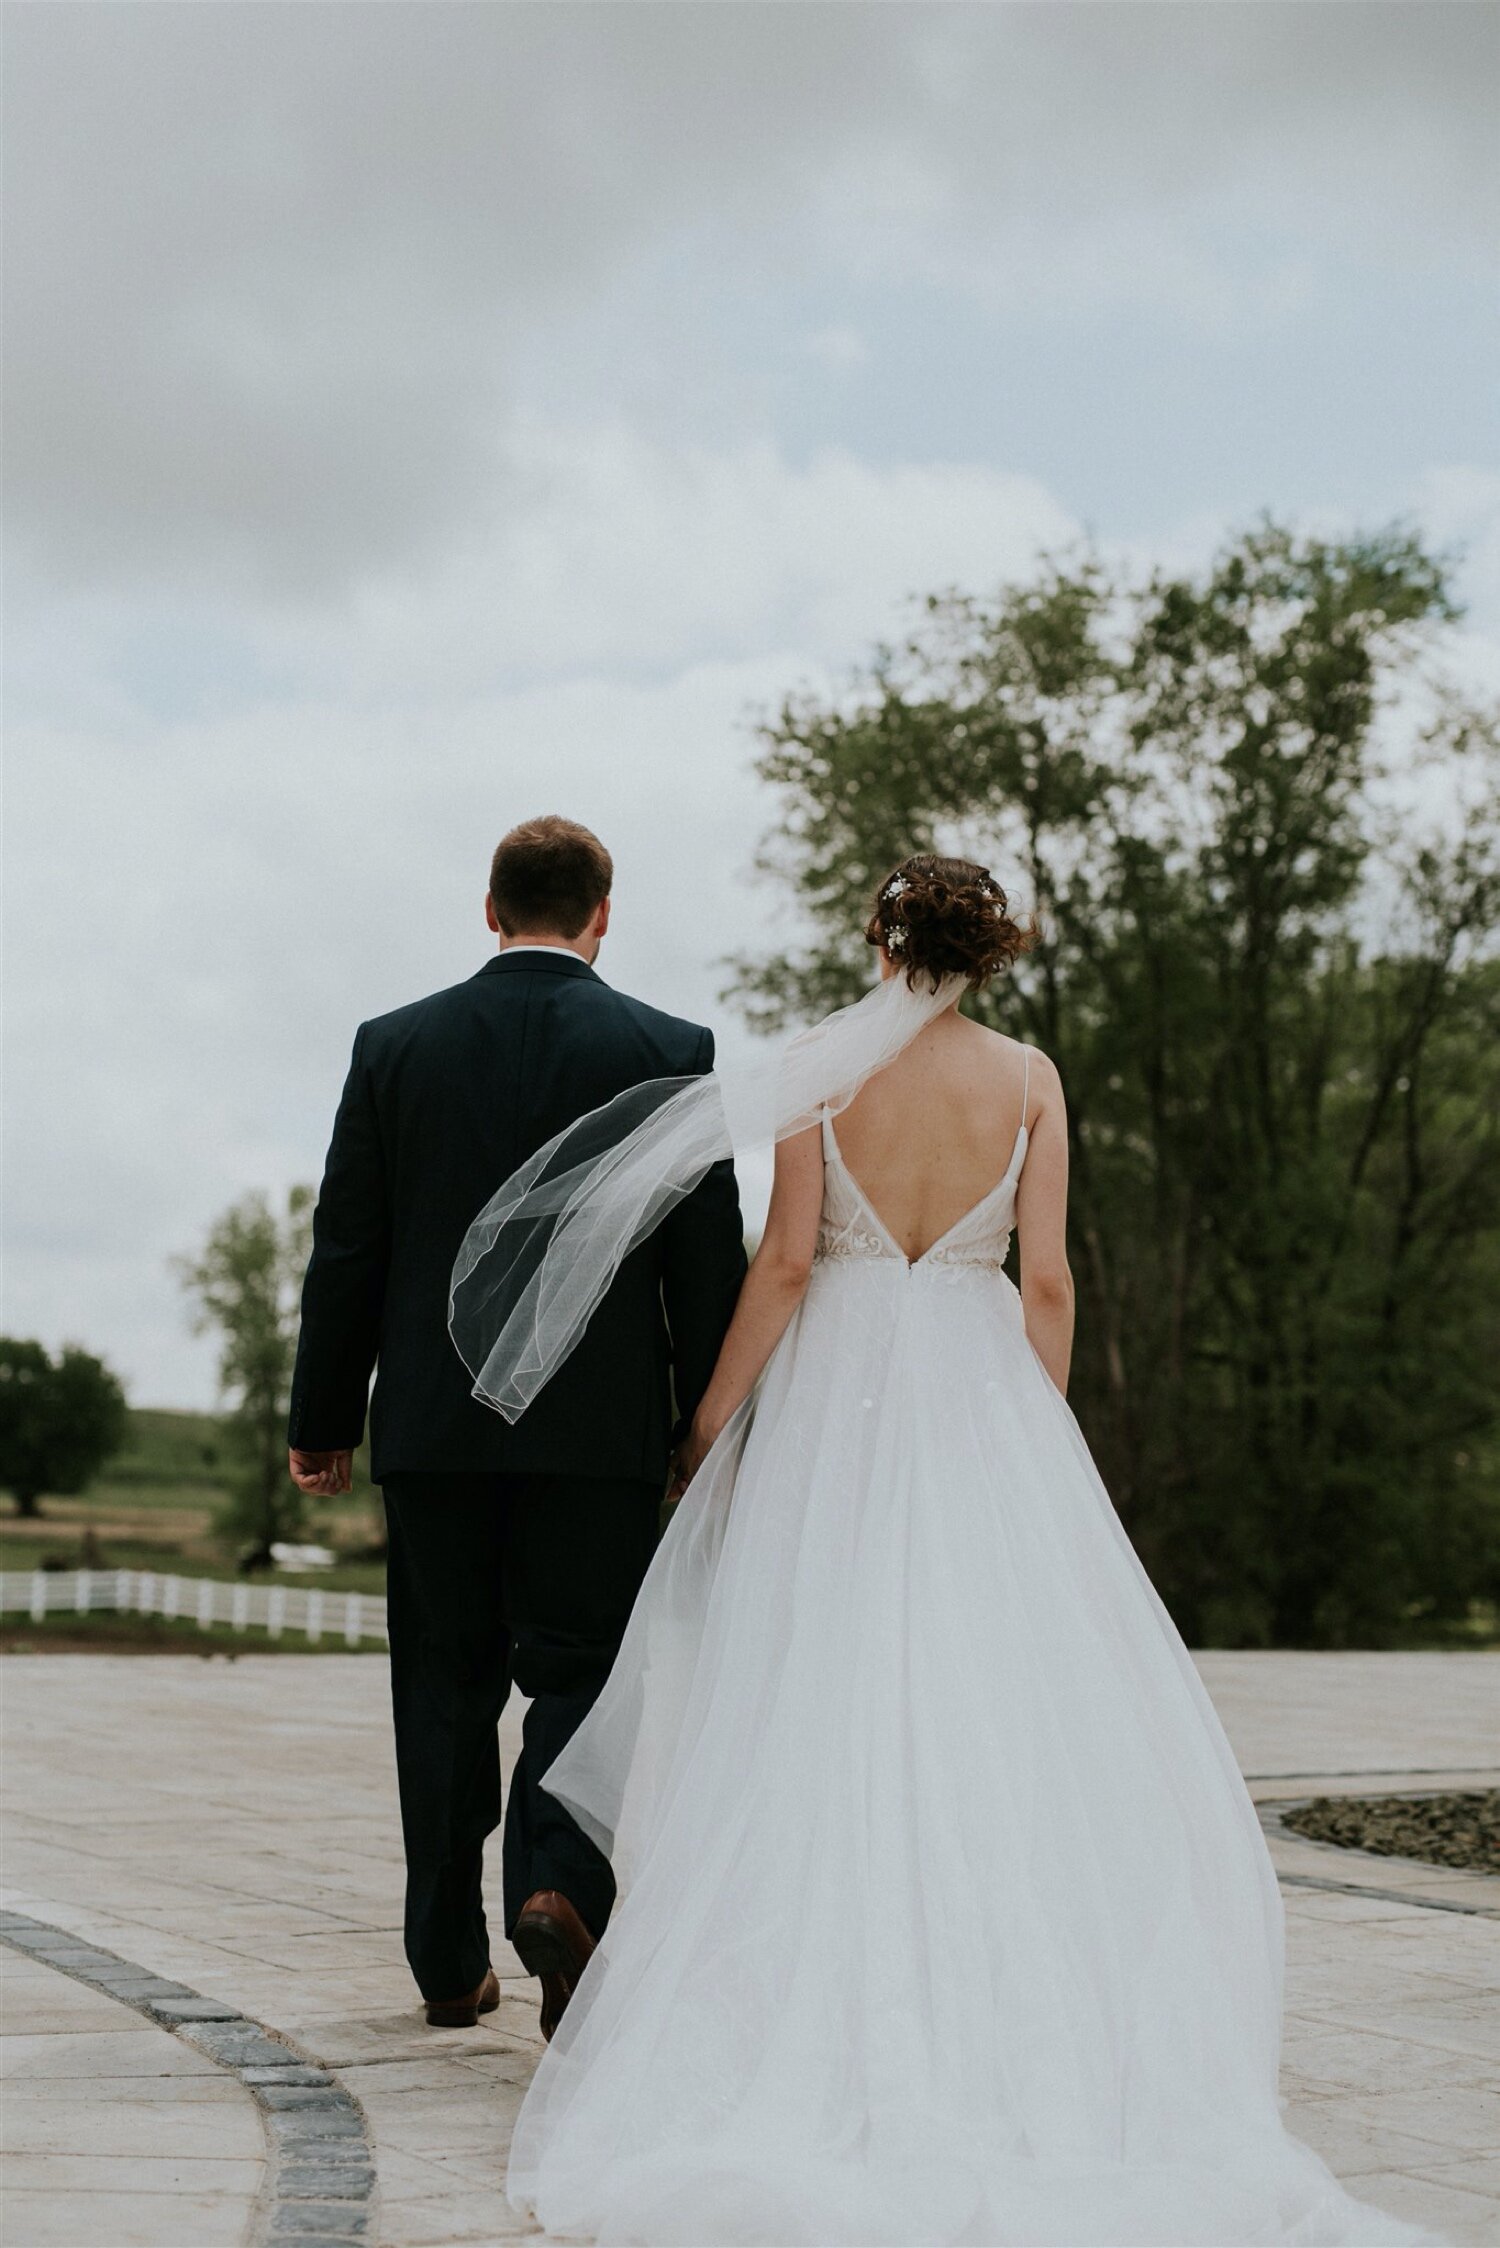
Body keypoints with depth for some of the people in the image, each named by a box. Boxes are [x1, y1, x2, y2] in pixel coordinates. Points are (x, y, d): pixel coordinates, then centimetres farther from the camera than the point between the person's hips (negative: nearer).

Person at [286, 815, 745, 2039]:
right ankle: (559, 1883, -18)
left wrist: (324, 1420, 11)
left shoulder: (394, 1047, 2)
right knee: (579, 1672, 6)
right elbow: (709, 1260, -3)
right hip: (597, 1429, -2)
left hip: (432, 1425, 2)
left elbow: (346, 1251, 3)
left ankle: (452, 1962, 18)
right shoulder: (669, 1051, -2)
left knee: (448, 1686, 12)